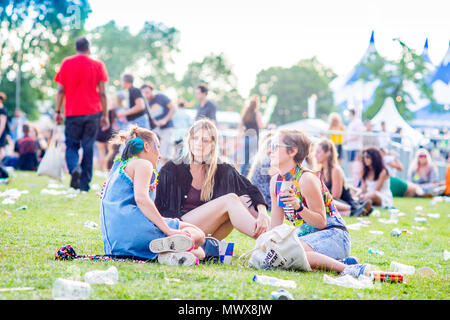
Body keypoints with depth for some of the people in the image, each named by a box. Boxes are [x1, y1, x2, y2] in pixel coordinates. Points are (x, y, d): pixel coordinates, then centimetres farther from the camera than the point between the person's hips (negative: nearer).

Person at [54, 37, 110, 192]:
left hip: (72, 113, 0)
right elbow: (102, 93, 0)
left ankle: (74, 168, -20)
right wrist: (105, 115, 6)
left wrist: (57, 111, 8)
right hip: (93, 112, 0)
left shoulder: (66, 63, 3)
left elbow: (61, 90, 2)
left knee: (71, 145, 10)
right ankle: (85, 184, 4)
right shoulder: (98, 65, 1)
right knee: (88, 148, 5)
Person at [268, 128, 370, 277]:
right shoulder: (275, 181, 8)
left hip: (333, 235, -8)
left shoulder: (307, 179, -15)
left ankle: (345, 268, -33)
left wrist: (299, 207, -29)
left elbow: (321, 223, -15)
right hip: (306, 235, 8)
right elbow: (275, 226, 15)